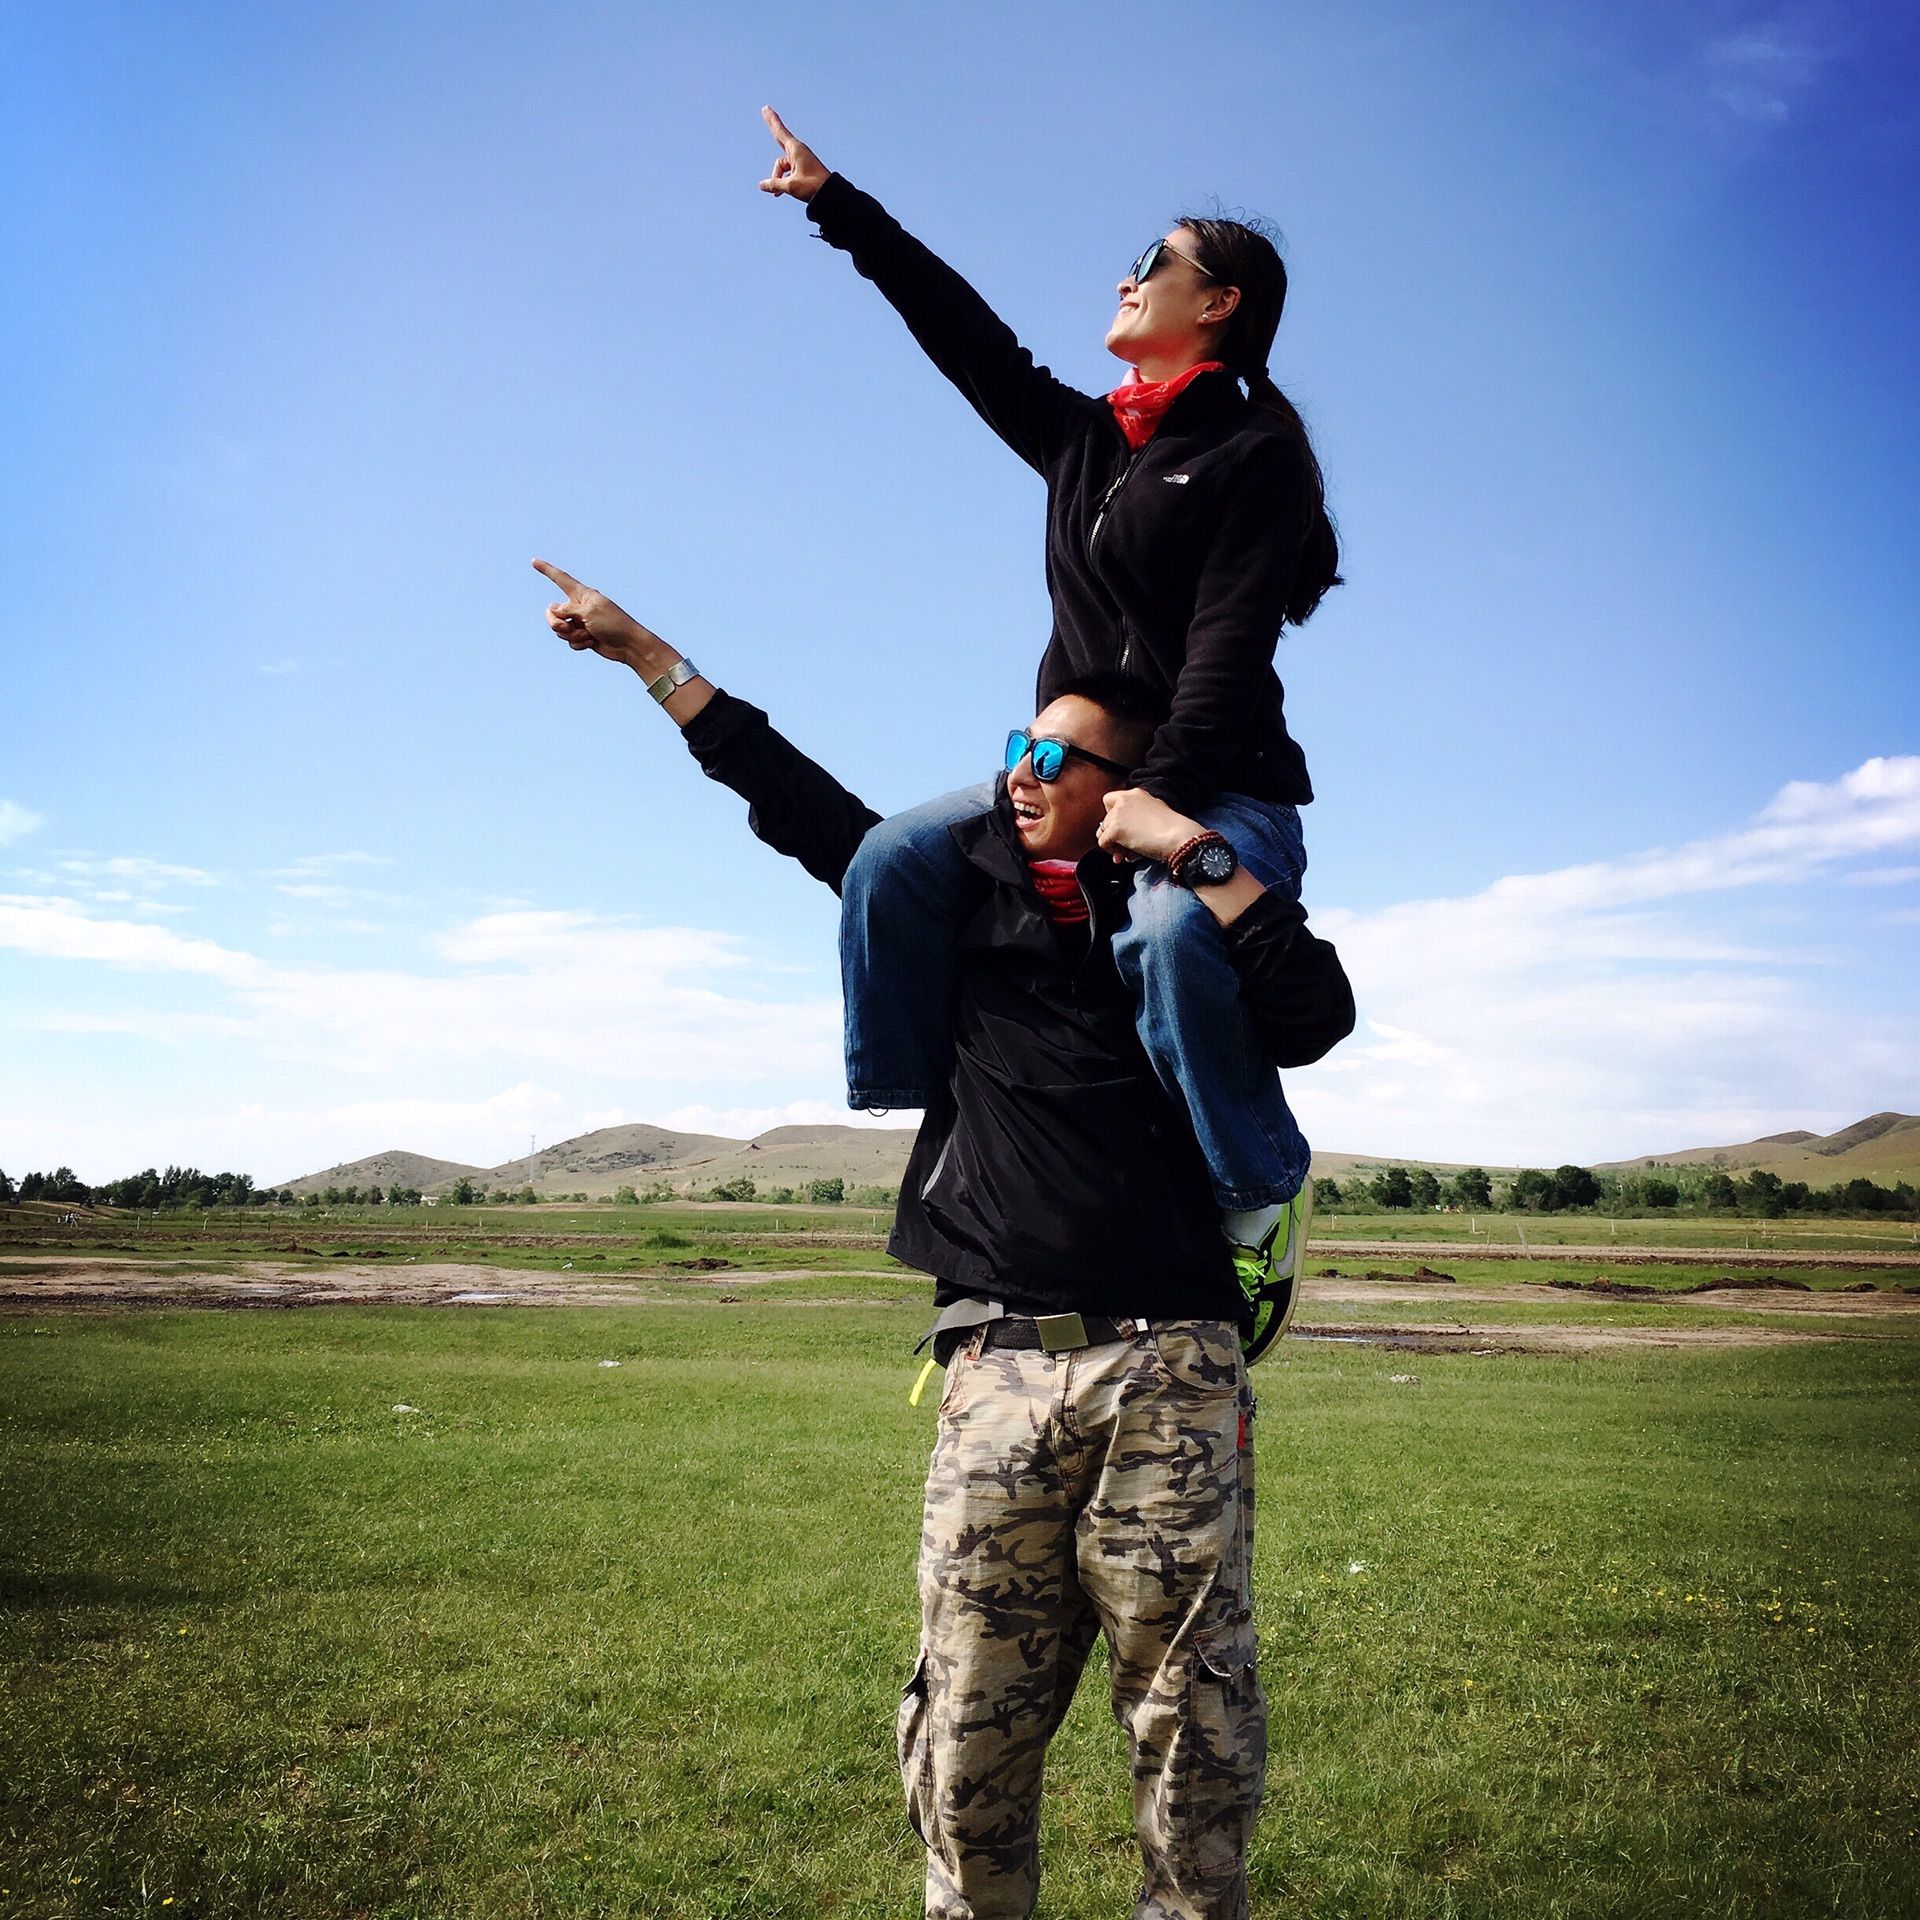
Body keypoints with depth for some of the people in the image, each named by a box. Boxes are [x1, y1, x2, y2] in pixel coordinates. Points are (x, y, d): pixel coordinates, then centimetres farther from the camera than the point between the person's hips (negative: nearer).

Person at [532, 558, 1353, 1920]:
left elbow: (1319, 1015, -8)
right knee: (969, 1751, 2)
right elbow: (795, 799, 22)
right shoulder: (968, 898, 16)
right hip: (1000, 1372, 2)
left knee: (1195, 1738, 1)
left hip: (1171, 1374, -2)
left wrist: (1197, 851, -7)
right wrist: (646, 653, 27)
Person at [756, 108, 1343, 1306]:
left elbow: (1230, 645, -15)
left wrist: (1161, 800, -27)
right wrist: (834, 202, 30)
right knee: (896, 863, -15)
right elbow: (967, 332, 24)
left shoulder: (1256, 452, -4)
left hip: (1221, 791, -6)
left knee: (1176, 933, -37)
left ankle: (1265, 1187, -13)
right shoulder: (1083, 440, 17)